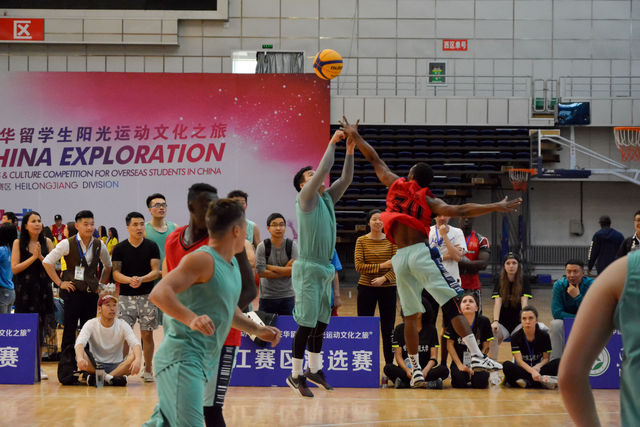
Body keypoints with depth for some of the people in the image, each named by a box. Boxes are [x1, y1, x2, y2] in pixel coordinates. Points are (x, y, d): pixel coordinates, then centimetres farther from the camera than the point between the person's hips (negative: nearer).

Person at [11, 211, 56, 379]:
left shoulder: (47, 242, 6)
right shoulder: (18, 243, 1)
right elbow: (14, 269, -6)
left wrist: (41, 257, -13)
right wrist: (33, 257, -13)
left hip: (43, 290, 2)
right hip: (24, 290, -2)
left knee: (42, 326, 0)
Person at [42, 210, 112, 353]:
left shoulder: (99, 245, 7)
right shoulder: (68, 244, -7)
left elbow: (108, 266, 23)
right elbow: (47, 262, -5)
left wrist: (101, 284, 12)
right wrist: (59, 283, -6)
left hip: (92, 292, 4)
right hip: (73, 291, -4)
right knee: (70, 328, -4)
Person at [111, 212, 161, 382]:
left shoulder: (151, 246, 1)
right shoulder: (120, 248, 2)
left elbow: (156, 271, -4)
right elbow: (116, 273, -1)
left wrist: (141, 279, -22)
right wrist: (129, 280, -21)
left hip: (147, 296, 0)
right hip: (126, 296, 0)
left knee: (147, 334, 3)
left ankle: (148, 370, 14)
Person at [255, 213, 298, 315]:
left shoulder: (292, 245, -1)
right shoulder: (262, 247, -5)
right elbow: (260, 272, -13)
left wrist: (270, 267, -11)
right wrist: (285, 270, -9)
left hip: (287, 296, 1)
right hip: (267, 296, -1)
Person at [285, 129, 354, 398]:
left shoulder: (327, 198, 14)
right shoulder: (306, 198, -7)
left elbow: (346, 178, 11)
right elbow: (324, 170, -17)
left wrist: (350, 151, 1)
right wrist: (332, 143, -9)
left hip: (325, 267, 8)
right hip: (308, 267, -8)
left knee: (321, 322, 13)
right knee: (307, 323, -9)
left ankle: (314, 370, 24)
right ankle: (296, 375, -3)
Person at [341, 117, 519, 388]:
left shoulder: (396, 185, 14)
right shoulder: (429, 201, 7)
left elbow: (374, 160, 24)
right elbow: (460, 211, -7)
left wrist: (355, 136, 35)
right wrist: (496, 207, -7)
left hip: (400, 258, 3)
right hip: (420, 252, -3)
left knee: (410, 315, 12)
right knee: (451, 305, -10)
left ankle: (416, 370, 13)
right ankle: (476, 356, -22)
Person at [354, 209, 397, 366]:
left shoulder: (391, 240, 3)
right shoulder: (362, 241, 0)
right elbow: (359, 266, -8)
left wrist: (384, 278, -18)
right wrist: (382, 266, -14)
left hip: (387, 288, 1)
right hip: (366, 288, -1)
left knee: (388, 329, 4)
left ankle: (390, 364, 10)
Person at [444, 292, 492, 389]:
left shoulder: (484, 322, -8)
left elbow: (486, 347, -1)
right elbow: (450, 344, -1)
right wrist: (460, 365, -7)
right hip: (459, 360, 0)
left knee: (480, 383, -27)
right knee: (459, 383, -28)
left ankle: (473, 376, 10)